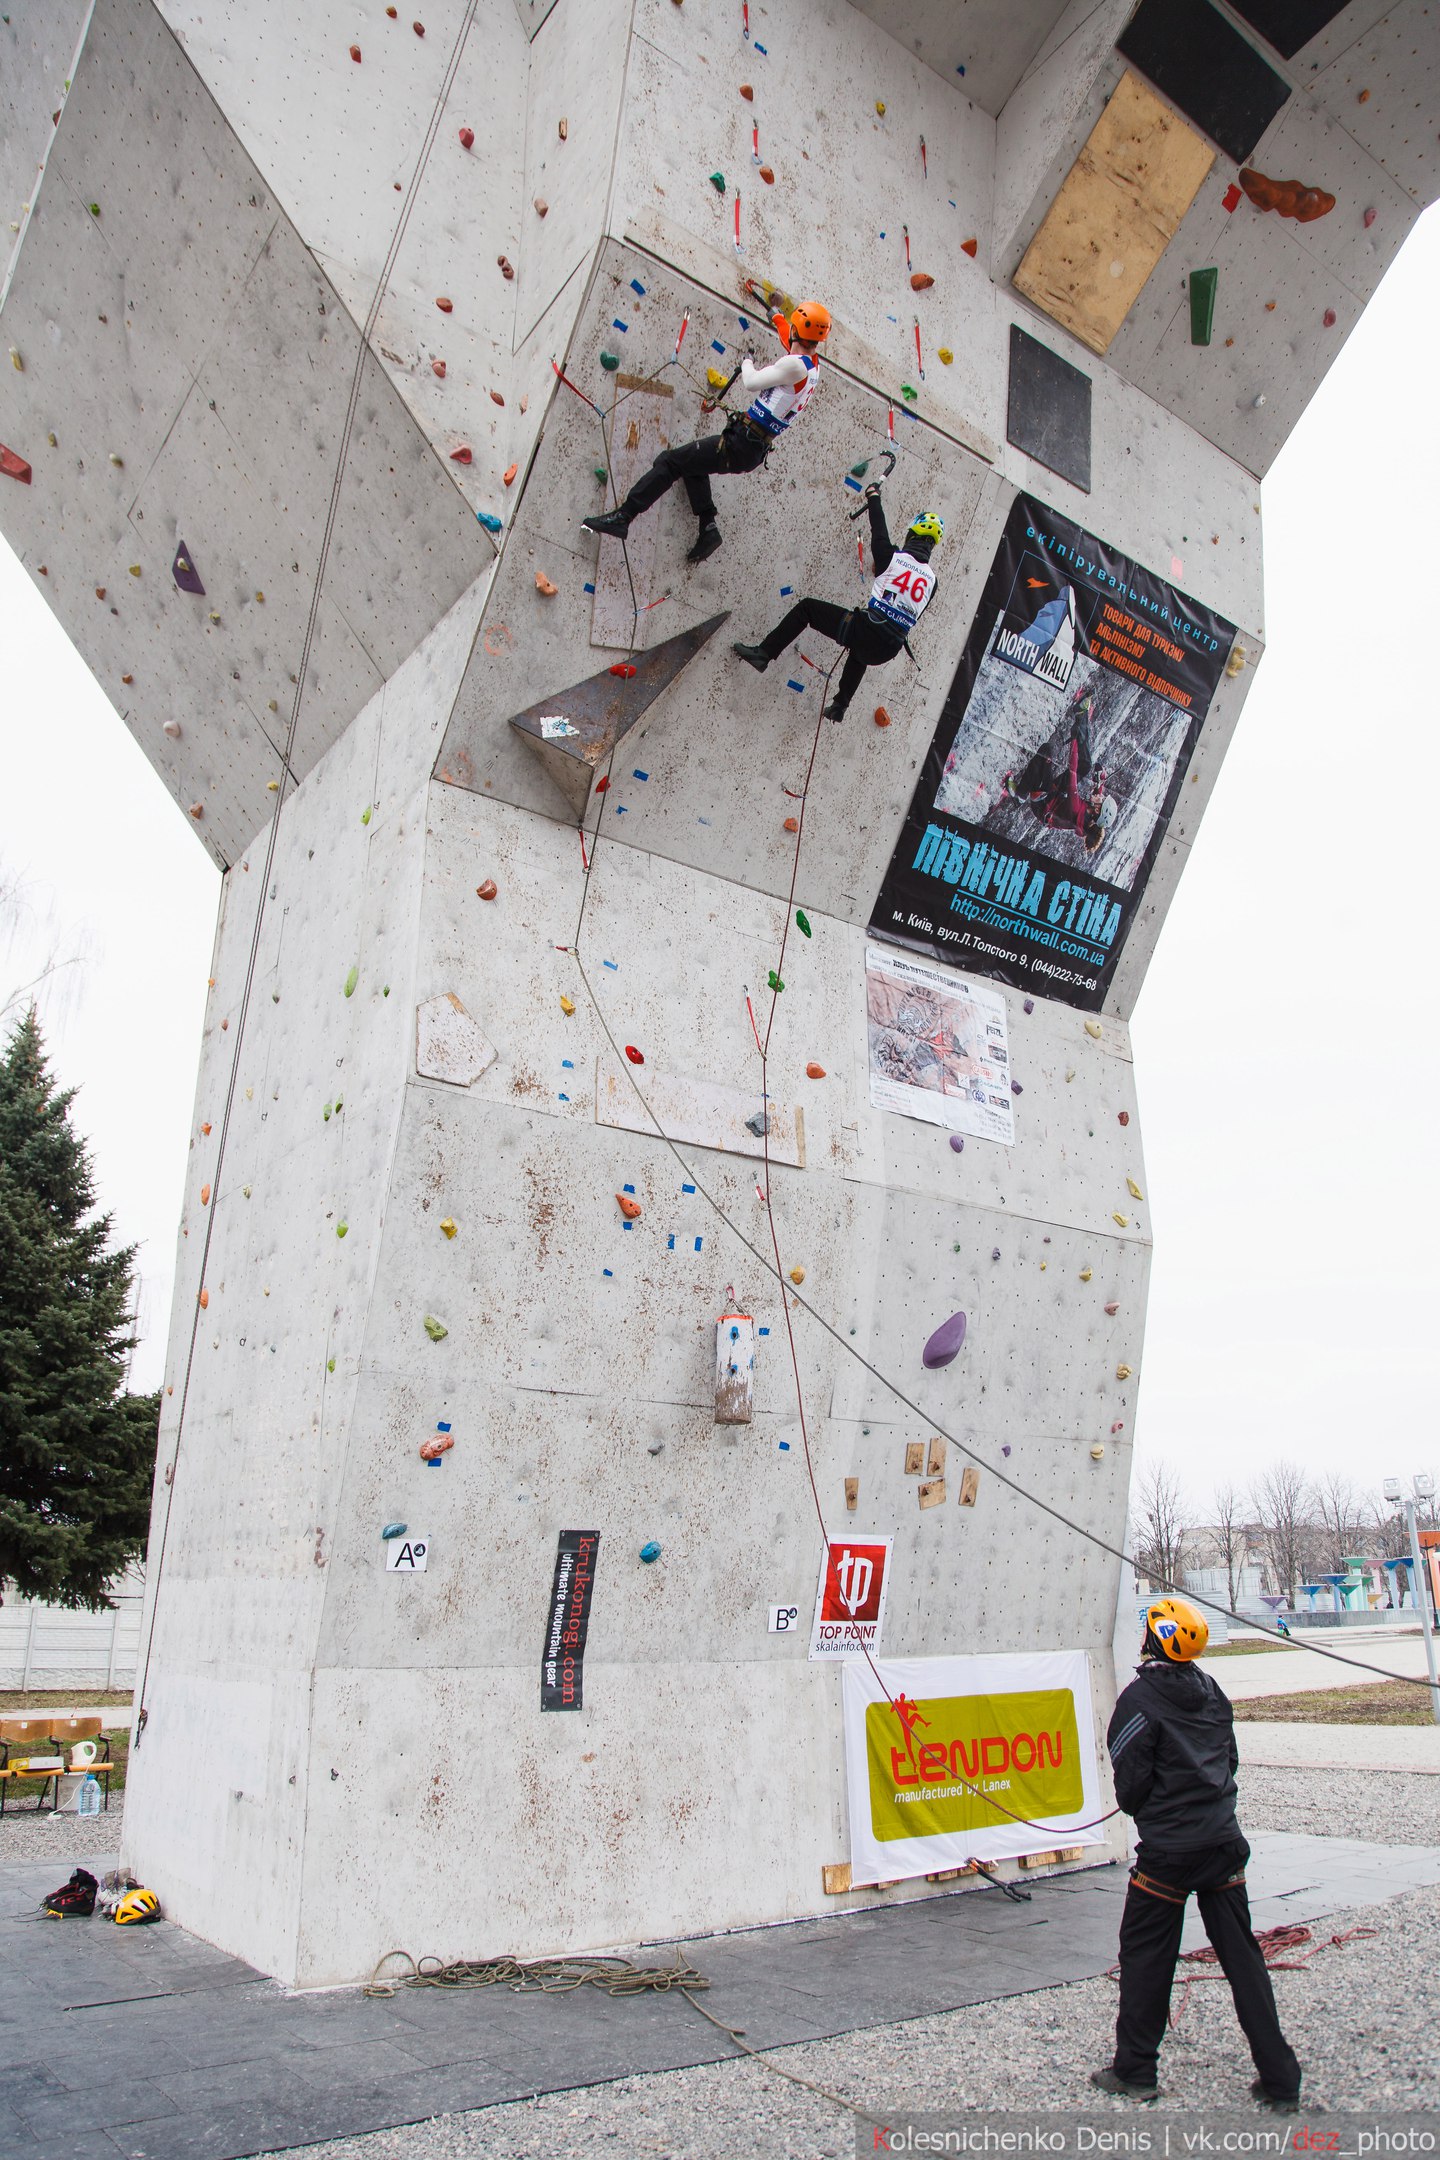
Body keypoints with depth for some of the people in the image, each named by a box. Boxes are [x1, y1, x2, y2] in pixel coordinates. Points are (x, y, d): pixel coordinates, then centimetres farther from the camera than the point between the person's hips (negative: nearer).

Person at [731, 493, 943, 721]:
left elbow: (879, 531, 16)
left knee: (806, 608, 10)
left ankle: (763, 653, 1)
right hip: (888, 650, 5)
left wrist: (873, 495, 34)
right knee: (859, 656, 44)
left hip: (867, 628, -5)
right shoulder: (931, 580, 9)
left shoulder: (892, 557, -2)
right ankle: (840, 705, 48)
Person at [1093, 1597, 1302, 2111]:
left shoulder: (1141, 1697, -16)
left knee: (1144, 1954, 9)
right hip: (1223, 1842, 6)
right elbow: (1228, 1760, 13)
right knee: (1241, 1954, 12)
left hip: (1167, 1852, -6)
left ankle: (1135, 2072, 18)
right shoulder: (1212, 1692, 4)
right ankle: (1280, 2080, 14)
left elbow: (1131, 1779, -12)